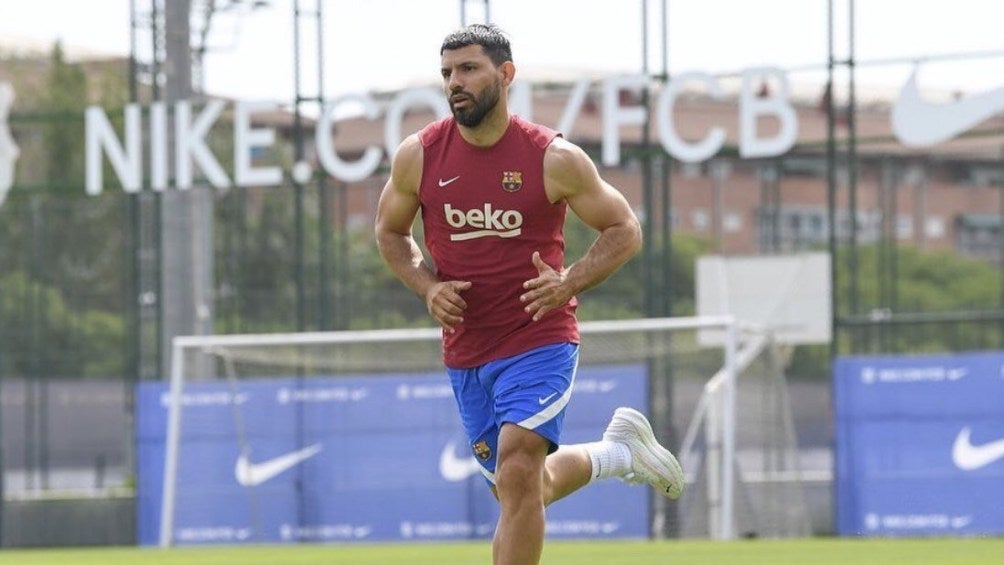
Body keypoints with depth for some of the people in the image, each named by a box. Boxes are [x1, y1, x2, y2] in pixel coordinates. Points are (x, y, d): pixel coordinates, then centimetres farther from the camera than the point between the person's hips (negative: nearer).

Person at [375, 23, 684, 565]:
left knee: (518, 473, -21)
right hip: (465, 351, 5)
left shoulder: (555, 158, -11)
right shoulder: (418, 156, -3)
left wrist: (569, 282, -17)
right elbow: (390, 231, 14)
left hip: (540, 341, -5)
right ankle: (618, 450, 42)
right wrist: (427, 286, -5)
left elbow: (624, 230, 0)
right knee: (521, 491, 15)